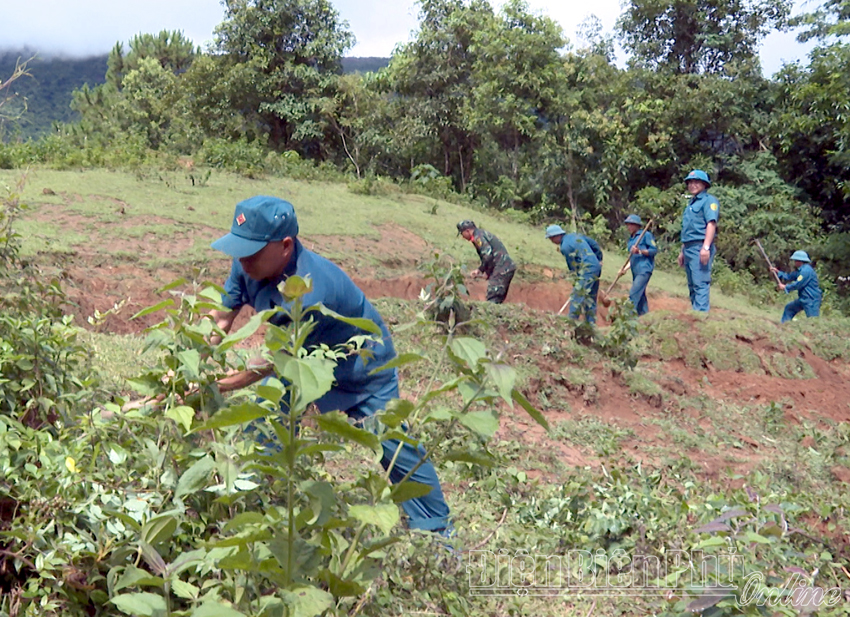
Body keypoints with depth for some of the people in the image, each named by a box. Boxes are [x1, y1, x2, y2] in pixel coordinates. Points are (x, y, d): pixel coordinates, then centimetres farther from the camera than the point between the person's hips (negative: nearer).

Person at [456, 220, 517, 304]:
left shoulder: (478, 237, -9)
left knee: (492, 300, -9)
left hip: (501, 269, -10)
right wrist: (479, 269, 19)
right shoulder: (483, 233, 22)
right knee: (498, 300, 13)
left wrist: (487, 272, -7)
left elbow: (488, 256, -20)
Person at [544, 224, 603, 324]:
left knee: (576, 297, -8)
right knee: (591, 298, 12)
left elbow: (572, 266, -6)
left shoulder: (565, 247, -11)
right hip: (597, 267, 9)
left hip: (587, 270, -9)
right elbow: (594, 245, 18)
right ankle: (591, 324, 14)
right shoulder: (576, 236, 14)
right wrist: (599, 260, 22)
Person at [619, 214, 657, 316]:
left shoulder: (646, 235, -2)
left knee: (634, 294, -16)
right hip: (636, 271, 8)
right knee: (640, 296, 10)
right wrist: (625, 269, 10)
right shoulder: (631, 239, 20)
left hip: (644, 270, -8)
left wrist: (640, 251, -19)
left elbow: (654, 250, -7)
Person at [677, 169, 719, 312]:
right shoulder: (691, 203, 24)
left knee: (700, 283, -15)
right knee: (692, 285, 10)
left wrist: (706, 247, -25)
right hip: (688, 248, 9)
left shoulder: (708, 200, -3)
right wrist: (682, 251, 24)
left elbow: (711, 224, -15)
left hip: (700, 248, -9)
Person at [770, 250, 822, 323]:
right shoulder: (800, 270, 13)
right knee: (789, 308, 20)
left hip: (811, 300, -11)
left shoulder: (806, 270, -20)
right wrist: (777, 272, 12)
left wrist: (785, 287, -9)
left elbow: (797, 284, -22)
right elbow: (789, 277, 22)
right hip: (803, 299, 11)